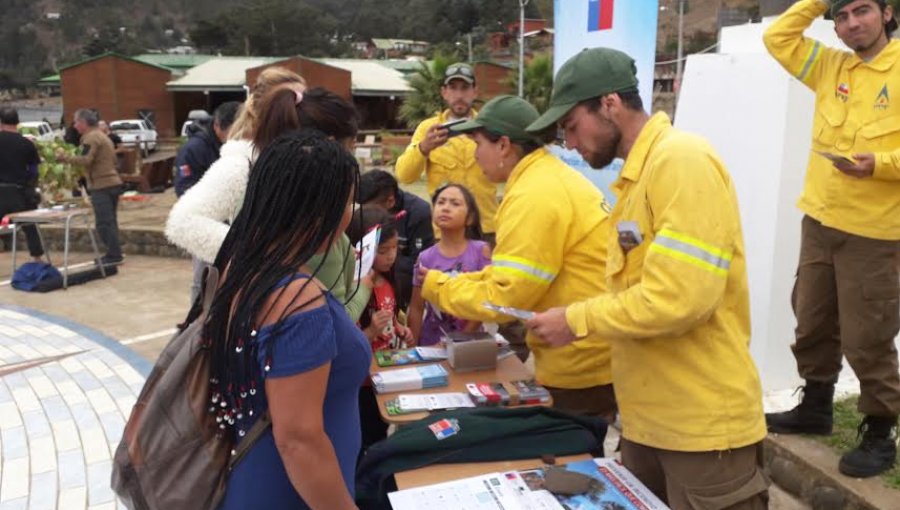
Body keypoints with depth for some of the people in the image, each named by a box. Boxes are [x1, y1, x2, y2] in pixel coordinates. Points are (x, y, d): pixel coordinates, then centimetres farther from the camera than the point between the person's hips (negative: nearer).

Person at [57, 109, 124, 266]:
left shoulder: (90, 137, -10)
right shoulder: (102, 136, 20)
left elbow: (86, 160, -20)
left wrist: (65, 157, -12)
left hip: (101, 185, -10)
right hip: (113, 182, 10)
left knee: (104, 223, -6)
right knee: (110, 221, 13)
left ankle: (114, 255, -5)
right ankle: (114, 254, 17)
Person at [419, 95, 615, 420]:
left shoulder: (534, 197, -22)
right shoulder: (553, 177, 10)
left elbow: (504, 297, -21)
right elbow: (523, 272, 14)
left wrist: (438, 287, -6)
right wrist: (459, 285, 9)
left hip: (582, 365, -9)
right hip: (590, 356, 10)